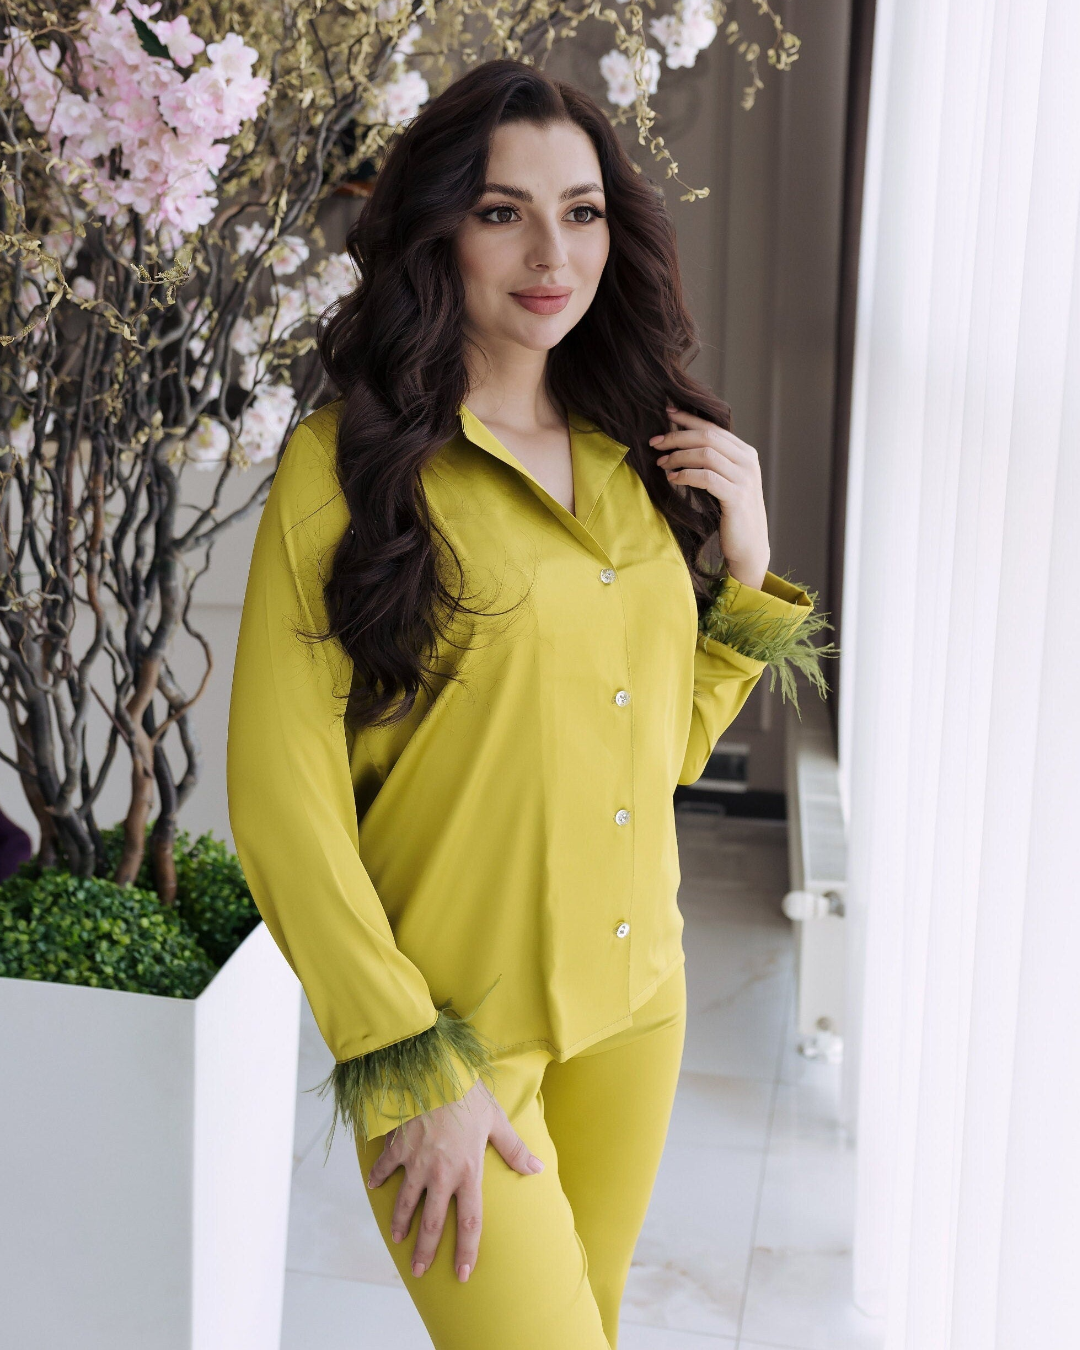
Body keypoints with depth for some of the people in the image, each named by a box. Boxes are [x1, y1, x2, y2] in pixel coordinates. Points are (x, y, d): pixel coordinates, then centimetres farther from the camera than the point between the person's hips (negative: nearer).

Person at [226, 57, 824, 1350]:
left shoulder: (634, 458, 6)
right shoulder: (345, 465, -12)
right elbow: (279, 794, -14)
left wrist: (746, 561, -1)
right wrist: (412, 1070, -16)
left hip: (638, 1001, 6)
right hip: (443, 1021, -5)